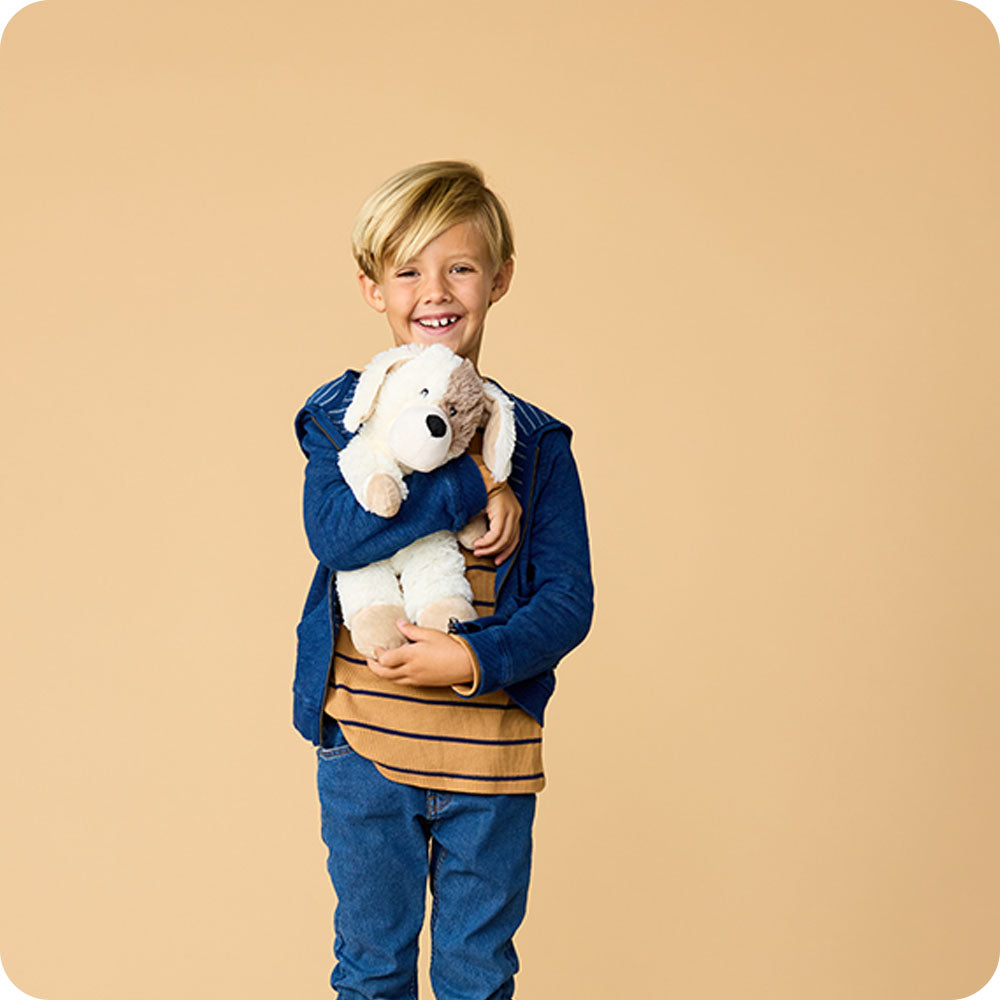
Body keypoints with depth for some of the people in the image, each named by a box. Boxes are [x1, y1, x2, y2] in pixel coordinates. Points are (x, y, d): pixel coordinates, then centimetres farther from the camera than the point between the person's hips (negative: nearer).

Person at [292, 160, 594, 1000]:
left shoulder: (535, 442, 0)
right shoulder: (343, 414, -1)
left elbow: (568, 602, -5)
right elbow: (335, 532, -21)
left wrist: (477, 660, -21)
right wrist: (474, 485, -21)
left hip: (490, 756, 1)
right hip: (363, 743, 0)